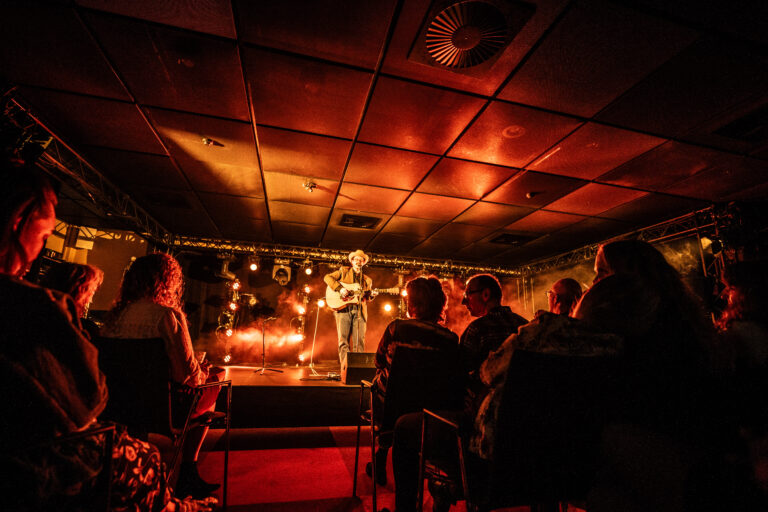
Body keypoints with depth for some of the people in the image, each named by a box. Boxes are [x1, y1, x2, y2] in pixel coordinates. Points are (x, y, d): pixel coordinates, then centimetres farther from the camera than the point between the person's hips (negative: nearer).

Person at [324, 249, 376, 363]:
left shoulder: (367, 280, 22)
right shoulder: (343, 271, 13)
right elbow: (327, 277, 2)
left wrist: (371, 295, -3)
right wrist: (340, 289, -11)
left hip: (359, 311, 3)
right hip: (343, 309, -2)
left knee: (360, 341, -2)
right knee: (343, 340, -8)